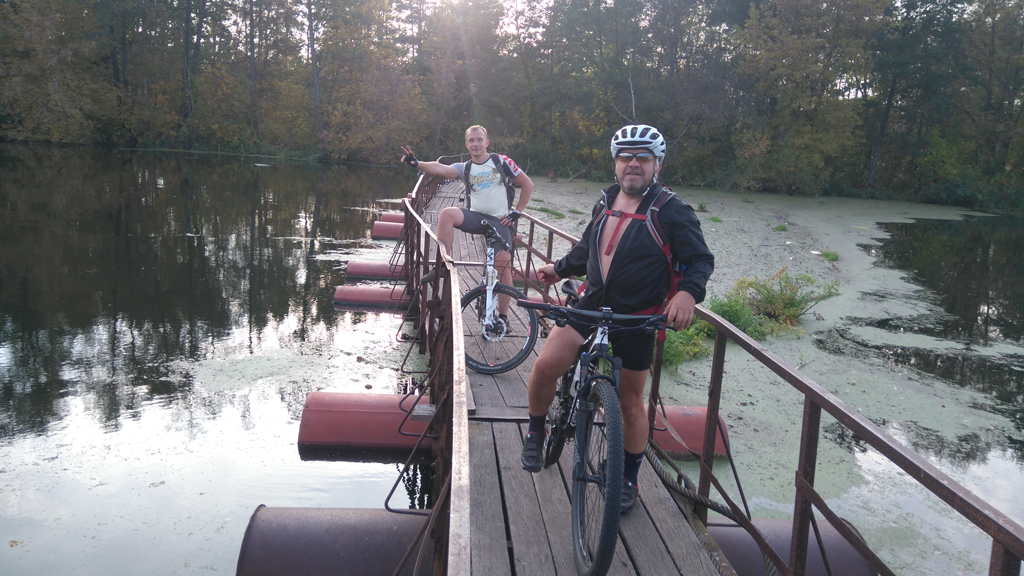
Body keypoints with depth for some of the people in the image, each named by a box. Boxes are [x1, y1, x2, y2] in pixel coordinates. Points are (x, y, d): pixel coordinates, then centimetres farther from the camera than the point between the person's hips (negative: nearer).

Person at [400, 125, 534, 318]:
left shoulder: (501, 161, 0)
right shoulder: (465, 168, 5)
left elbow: (527, 184, 4)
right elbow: (441, 169, -15)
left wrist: (517, 212, 0)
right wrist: (417, 163, -33)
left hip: (500, 221, -2)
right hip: (477, 217, 2)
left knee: (503, 266, -12)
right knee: (447, 213, -27)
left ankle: (502, 315, 4)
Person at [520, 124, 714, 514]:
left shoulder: (672, 212, -8)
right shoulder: (606, 202, 8)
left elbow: (701, 260, -8)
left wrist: (688, 292, -26)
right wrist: (560, 268, 16)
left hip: (637, 320, -3)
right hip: (592, 306, 4)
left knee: (631, 402, 7)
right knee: (546, 365, -16)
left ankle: (629, 480, 27)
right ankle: (536, 433, 12)